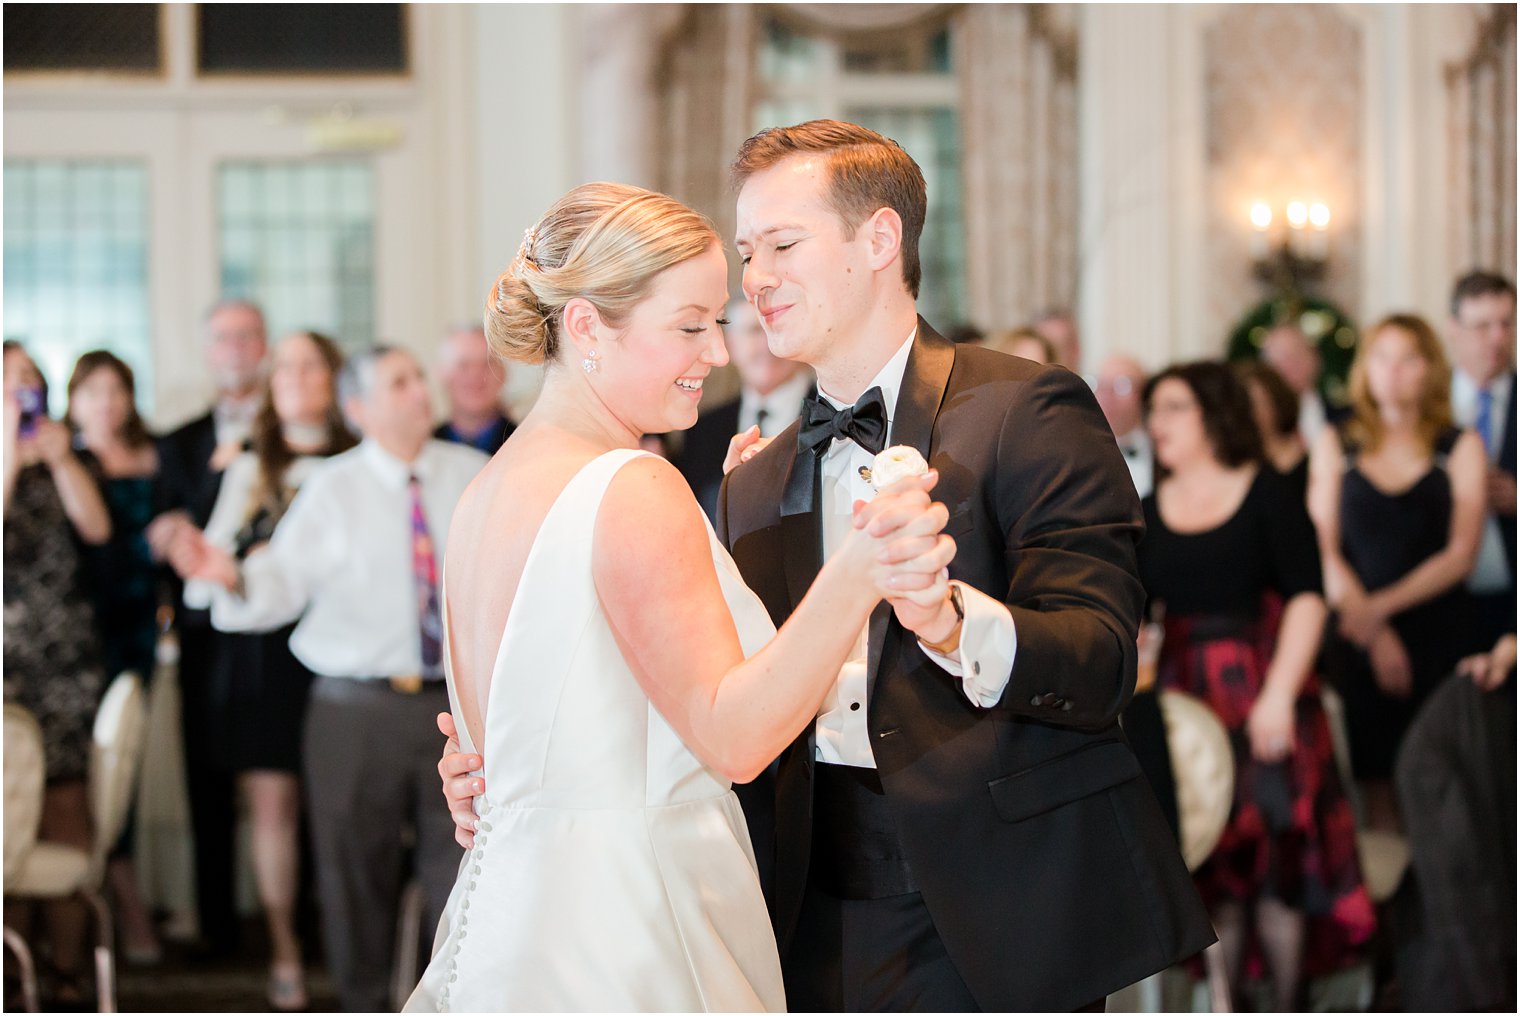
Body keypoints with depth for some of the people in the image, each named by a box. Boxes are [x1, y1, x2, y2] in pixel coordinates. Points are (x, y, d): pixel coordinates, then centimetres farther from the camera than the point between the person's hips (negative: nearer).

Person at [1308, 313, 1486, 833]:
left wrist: (1381, 607, -11)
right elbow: (1322, 548, 4)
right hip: (1359, 638, 1)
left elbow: (1460, 555, 0)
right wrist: (1368, 624, -9)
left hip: (1439, 633, -1)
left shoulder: (1460, 448, 8)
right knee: (1376, 783, -2)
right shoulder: (1335, 447, 12)